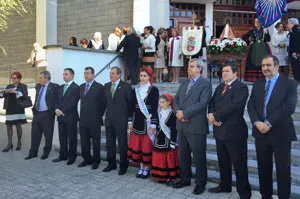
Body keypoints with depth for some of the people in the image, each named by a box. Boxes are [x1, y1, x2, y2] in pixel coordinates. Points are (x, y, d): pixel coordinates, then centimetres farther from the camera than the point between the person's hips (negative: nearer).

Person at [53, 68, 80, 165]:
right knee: (62, 138, 12)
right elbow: (57, 100, 13)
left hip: (70, 117, -7)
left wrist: (63, 111, -15)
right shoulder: (60, 87, 17)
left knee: (72, 138, 3)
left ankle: (72, 157, 12)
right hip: (60, 117, 7)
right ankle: (63, 155, 23)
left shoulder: (76, 87, -7)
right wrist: (56, 109, -6)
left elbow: (73, 102, -15)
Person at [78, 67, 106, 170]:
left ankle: (96, 161, 19)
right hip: (83, 119, 6)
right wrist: (82, 114, 10)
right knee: (84, 142, 11)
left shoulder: (99, 87, -7)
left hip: (94, 120, -5)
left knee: (95, 142, 6)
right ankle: (87, 159, 25)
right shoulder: (81, 87, 12)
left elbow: (103, 103, -4)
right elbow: (82, 101, 18)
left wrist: (99, 116, -3)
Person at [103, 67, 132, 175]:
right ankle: (111, 164, 27)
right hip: (109, 119, 6)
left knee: (122, 144, 3)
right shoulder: (106, 86, 10)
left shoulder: (126, 86, -7)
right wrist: (108, 111, 10)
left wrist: (127, 115, -3)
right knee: (109, 143, 13)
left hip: (121, 120, -5)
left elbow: (130, 102, -4)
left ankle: (123, 166, 16)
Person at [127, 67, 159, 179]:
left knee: (147, 145, 0)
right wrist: (130, 121, 8)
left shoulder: (154, 90, -4)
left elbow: (155, 108, -8)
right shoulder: (136, 89, 9)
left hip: (147, 121, -4)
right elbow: (132, 106, 11)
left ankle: (147, 168, 16)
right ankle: (141, 167, 22)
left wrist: (153, 124, -13)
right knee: (137, 144, 8)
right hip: (137, 120, 5)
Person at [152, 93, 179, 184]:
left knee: (169, 160, 3)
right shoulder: (160, 113, 7)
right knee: (160, 160, 12)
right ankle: (162, 176, 25)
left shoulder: (171, 114, -13)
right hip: (159, 141, 7)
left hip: (168, 141, -7)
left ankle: (171, 177, 15)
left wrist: (173, 143, -14)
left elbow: (174, 130, -13)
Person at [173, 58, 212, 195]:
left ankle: (201, 182, 22)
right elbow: (176, 100, 11)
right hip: (182, 125, 7)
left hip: (196, 126, -6)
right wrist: (177, 111, -10)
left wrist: (184, 113, -17)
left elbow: (202, 103, -16)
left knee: (199, 156, 5)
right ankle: (185, 179, 33)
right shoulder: (184, 84, 17)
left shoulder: (205, 84, -5)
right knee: (183, 154, 16)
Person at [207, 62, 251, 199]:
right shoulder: (219, 87, 16)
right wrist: (211, 114, -11)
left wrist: (216, 116, -17)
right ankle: (225, 186, 35)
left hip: (234, 131, -8)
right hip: (220, 130, 8)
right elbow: (212, 103, 10)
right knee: (223, 161, 19)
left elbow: (234, 105, -23)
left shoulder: (241, 87, -10)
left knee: (239, 164, 2)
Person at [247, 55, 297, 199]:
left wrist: (268, 123, -19)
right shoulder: (257, 84, 11)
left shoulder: (289, 83, -2)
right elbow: (251, 105, 4)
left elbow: (289, 107, -14)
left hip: (281, 133, -4)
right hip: (261, 132, 4)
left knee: (283, 169, 6)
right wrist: (257, 122, -14)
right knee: (263, 168, 13)